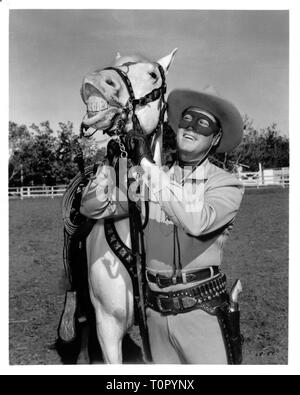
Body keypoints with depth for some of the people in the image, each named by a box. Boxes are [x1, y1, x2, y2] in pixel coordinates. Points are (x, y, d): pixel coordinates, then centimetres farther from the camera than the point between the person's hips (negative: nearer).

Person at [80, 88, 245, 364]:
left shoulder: (226, 184, -6)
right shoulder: (154, 178, 3)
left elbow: (197, 221, -26)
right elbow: (92, 208, 0)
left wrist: (148, 165, -21)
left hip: (202, 310, -3)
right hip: (156, 312, 4)